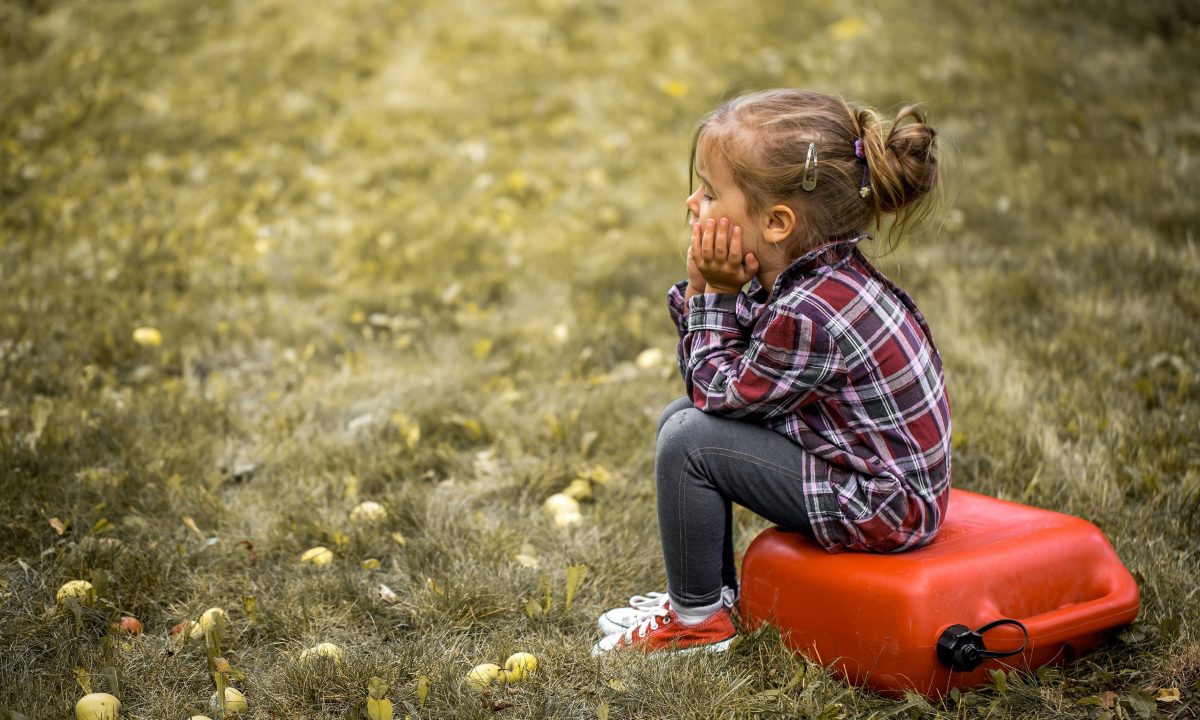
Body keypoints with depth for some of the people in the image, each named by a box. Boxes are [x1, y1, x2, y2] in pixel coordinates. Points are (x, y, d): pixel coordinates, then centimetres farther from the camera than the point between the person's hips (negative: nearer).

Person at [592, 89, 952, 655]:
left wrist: (717, 296, -11)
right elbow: (709, 385, 3)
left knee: (689, 438, -16)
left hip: (881, 506, -10)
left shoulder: (808, 314, -29)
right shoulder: (806, 275, 0)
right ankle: (712, 590, 22)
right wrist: (703, 289, -9)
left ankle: (697, 619, 3)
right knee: (679, 415, 12)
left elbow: (720, 393, -14)